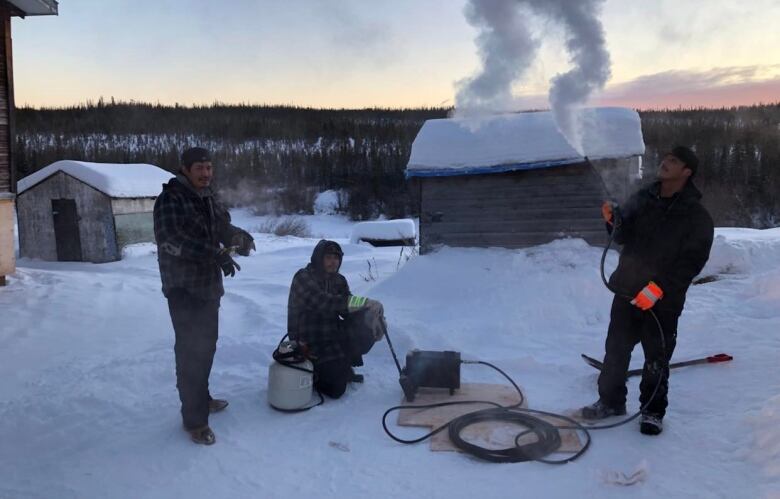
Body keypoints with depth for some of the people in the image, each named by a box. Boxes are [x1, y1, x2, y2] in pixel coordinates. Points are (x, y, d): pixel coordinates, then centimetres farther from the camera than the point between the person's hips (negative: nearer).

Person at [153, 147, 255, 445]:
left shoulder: (208, 200, 11)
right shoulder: (170, 199, -15)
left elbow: (224, 228, 15)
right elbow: (170, 239, -28)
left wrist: (238, 236, -11)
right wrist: (217, 253, -35)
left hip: (209, 286, 8)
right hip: (183, 289, -8)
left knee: (205, 346, 19)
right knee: (191, 351, -5)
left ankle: (202, 398, 37)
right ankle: (194, 419, 5)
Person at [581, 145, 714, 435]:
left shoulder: (697, 216, -7)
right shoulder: (642, 199, 6)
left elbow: (693, 261, -12)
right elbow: (624, 238, 11)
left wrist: (659, 287, -21)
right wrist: (615, 221, -11)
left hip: (664, 300, -4)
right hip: (627, 291, 4)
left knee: (656, 360, 7)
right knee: (615, 350, 10)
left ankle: (653, 411, 24)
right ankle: (611, 401, 27)